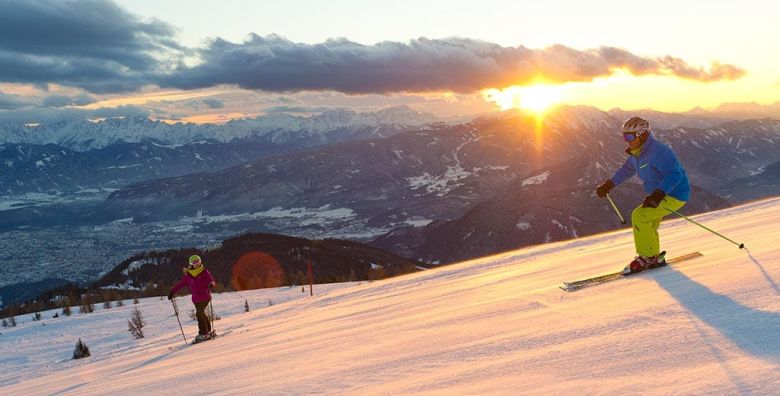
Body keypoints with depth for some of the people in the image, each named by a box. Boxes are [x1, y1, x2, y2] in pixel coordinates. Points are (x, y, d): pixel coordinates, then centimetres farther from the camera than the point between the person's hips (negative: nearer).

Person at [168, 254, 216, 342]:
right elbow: (180, 284, 13)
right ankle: (208, 331, 22)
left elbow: (211, 280, -8)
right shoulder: (188, 275, 6)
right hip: (196, 299, 4)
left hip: (205, 296, -4)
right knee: (201, 314, 8)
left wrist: (212, 283, -31)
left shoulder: (204, 272, -2)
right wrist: (172, 291, 9)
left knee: (199, 313, -14)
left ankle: (203, 333, -8)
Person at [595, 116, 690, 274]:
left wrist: (656, 195, -42)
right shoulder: (637, 153, 5)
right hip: (660, 193, 10)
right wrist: (608, 185, 25)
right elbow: (627, 169, 25)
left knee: (639, 216, -17)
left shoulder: (658, 151, -26)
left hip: (675, 195, -10)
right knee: (648, 225, 13)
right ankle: (655, 258, 27)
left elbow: (675, 175, -33)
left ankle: (647, 257, -4)